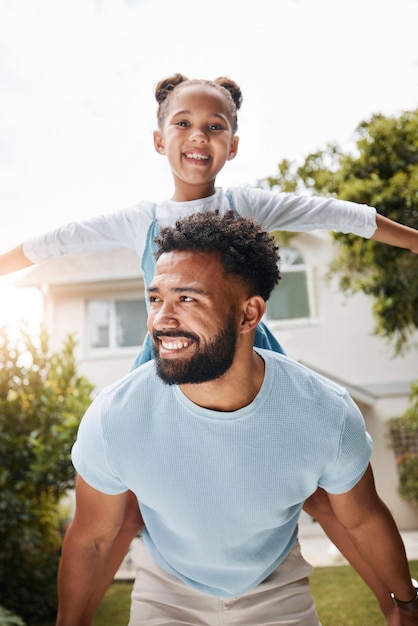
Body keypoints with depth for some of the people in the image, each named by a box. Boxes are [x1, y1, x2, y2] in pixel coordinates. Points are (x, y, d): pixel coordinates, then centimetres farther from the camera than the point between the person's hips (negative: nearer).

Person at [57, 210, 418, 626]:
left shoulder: (328, 415, -30)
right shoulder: (112, 418, -31)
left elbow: (364, 520, -8)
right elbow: (91, 537, -12)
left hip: (277, 588, 1)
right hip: (167, 591, -1)